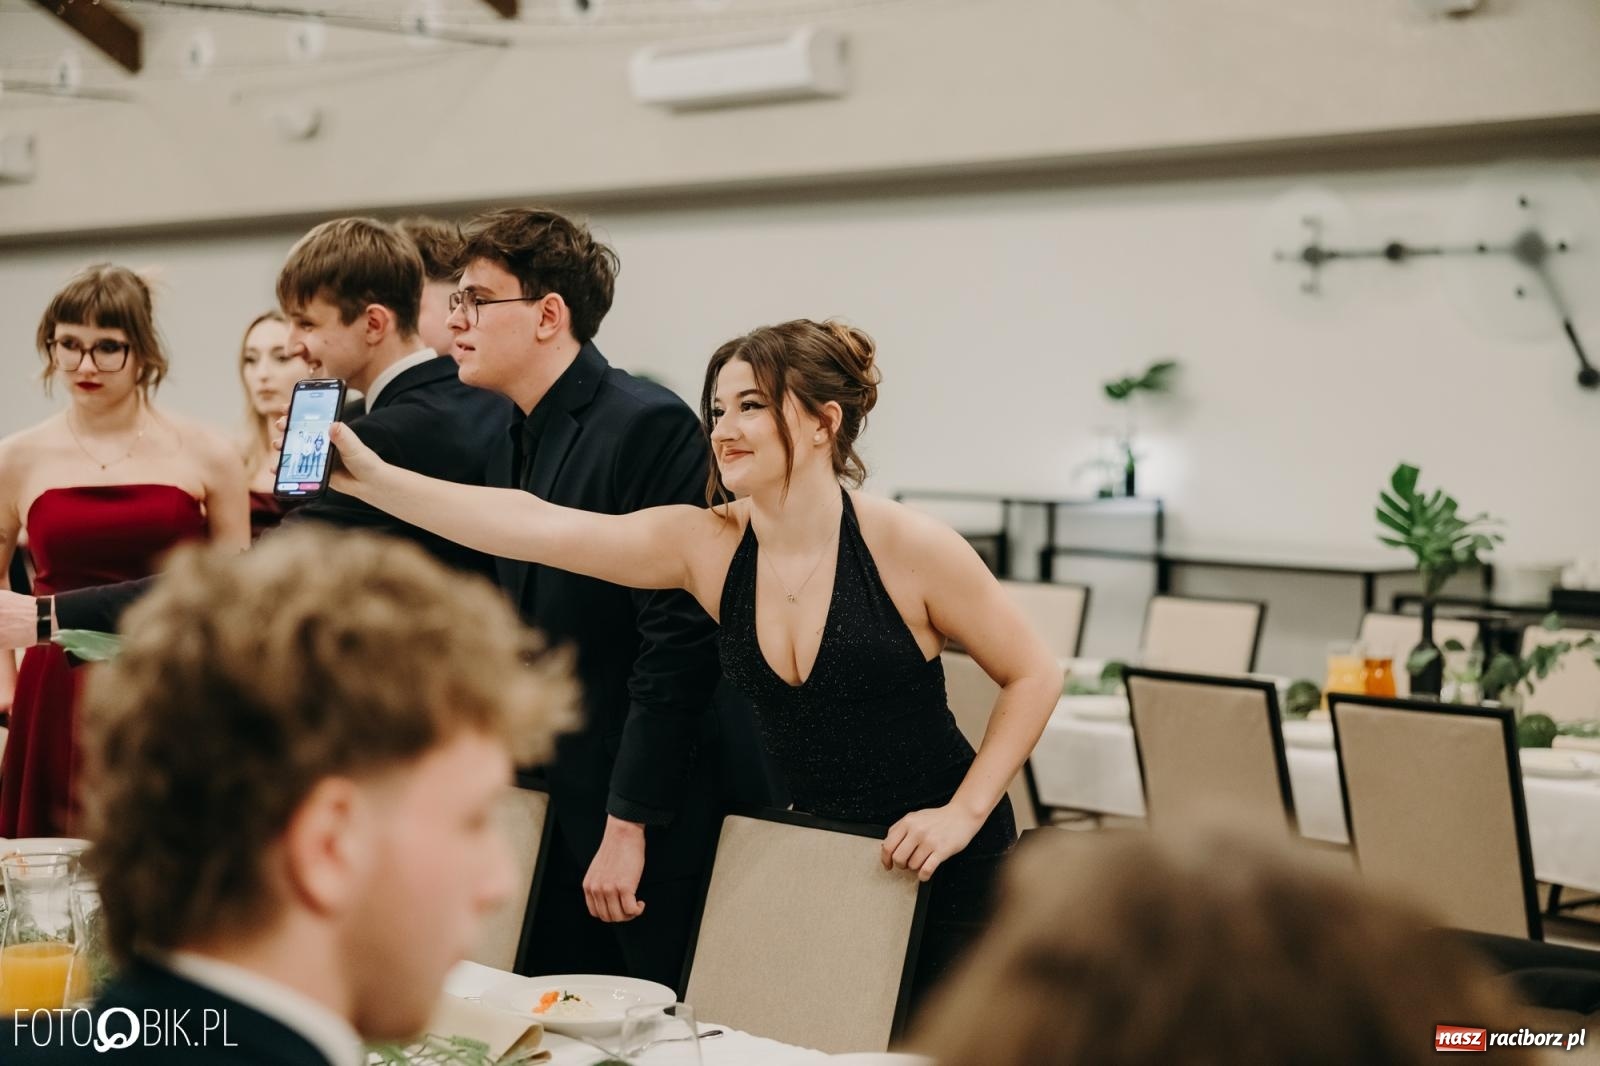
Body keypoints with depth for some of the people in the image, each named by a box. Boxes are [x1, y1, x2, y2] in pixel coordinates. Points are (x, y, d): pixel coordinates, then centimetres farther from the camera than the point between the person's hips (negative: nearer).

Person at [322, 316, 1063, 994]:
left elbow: (1033, 675, -6)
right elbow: (534, 527, -15)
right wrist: (373, 479, -23)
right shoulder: (704, 544, -6)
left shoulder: (906, 547, -16)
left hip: (941, 866, -4)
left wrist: (963, 813, -13)